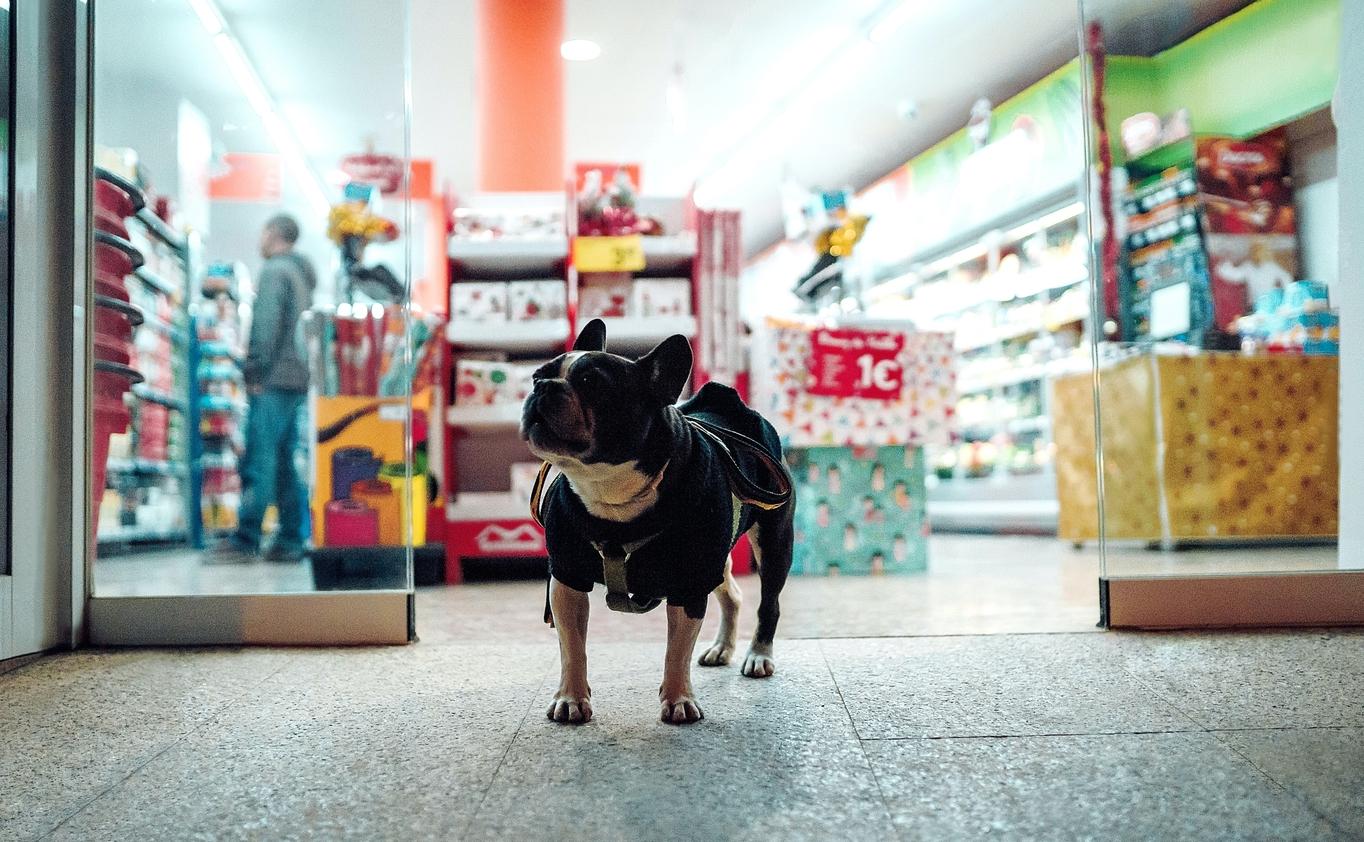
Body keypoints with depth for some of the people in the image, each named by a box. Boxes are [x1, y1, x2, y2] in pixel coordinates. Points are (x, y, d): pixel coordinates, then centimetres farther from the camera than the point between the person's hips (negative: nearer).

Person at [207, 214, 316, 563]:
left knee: (259, 461, -10)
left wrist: (255, 371, -14)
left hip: (273, 380, -9)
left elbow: (266, 325, -14)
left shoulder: (275, 270, -5)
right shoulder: (303, 274, 23)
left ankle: (245, 540, -11)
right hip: (296, 379, 9)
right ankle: (291, 540, 8)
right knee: (283, 462, 9)